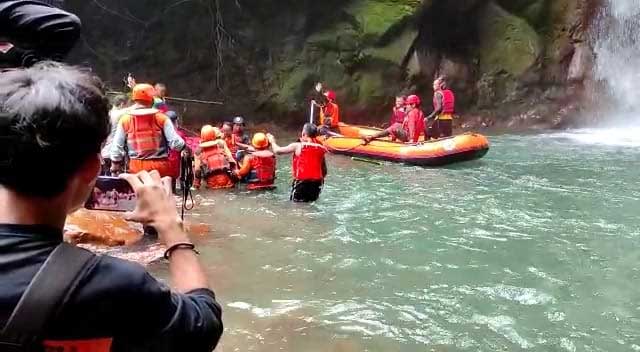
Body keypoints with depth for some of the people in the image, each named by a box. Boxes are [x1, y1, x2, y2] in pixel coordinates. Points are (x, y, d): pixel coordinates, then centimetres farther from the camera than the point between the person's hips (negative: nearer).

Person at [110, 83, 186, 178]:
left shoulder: (125, 120, 0)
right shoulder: (161, 118, -4)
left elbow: (117, 148, 2)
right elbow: (175, 143, -10)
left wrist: (115, 168, 14)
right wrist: (183, 144, 12)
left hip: (137, 168, 1)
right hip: (160, 167, -1)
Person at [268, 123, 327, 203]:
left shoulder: (297, 146, -6)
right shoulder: (320, 149, 4)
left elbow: (277, 151, 0)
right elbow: (324, 171, 8)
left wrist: (272, 141, 18)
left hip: (301, 181, -3)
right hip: (317, 182, 3)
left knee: (295, 199, 15)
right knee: (313, 198, 22)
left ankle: (301, 198, -8)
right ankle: (312, 197, -1)